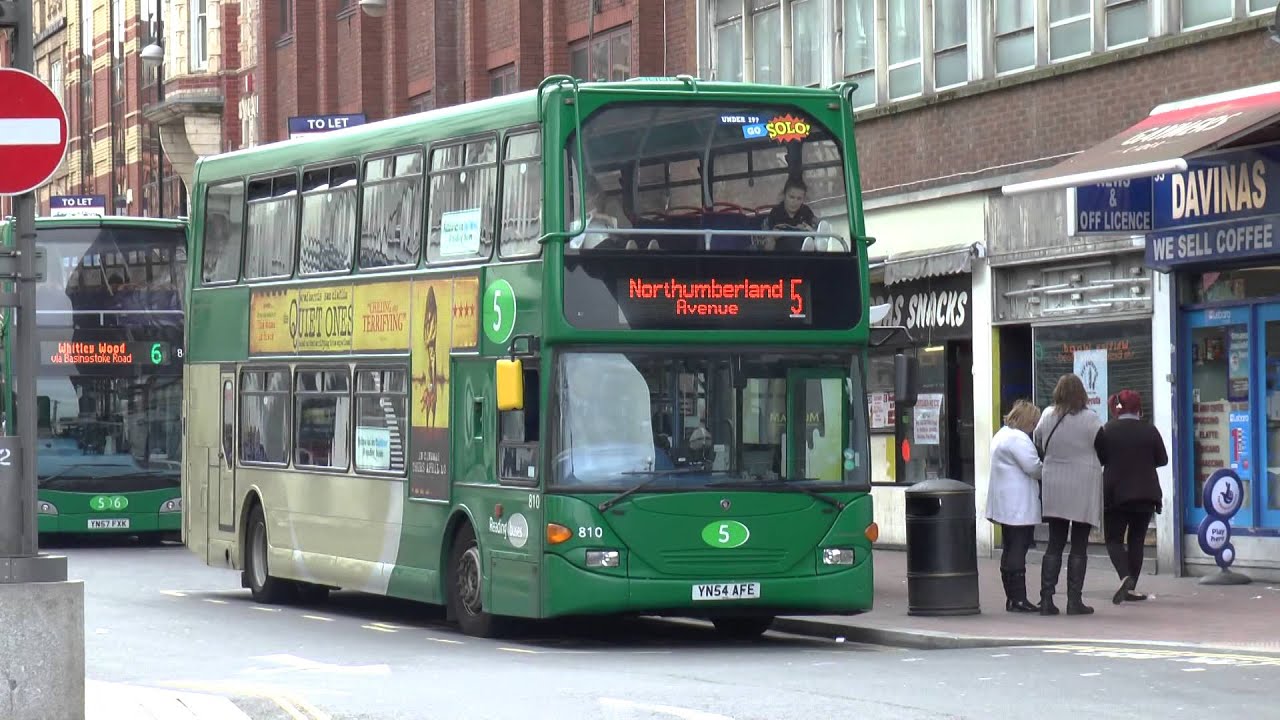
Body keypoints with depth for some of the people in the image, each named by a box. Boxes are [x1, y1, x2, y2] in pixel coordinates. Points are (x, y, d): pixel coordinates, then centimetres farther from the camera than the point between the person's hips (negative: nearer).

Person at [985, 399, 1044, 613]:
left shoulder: (1001, 435, 19)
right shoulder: (1019, 438, -15)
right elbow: (1032, 466, -19)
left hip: (1005, 505, 11)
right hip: (1019, 506, -11)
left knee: (1011, 550, 13)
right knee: (1018, 550, -10)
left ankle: (1012, 598, 16)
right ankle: (1018, 599, -11)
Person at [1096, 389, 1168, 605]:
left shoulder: (1107, 430, -7)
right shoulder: (1149, 431, -5)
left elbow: (1098, 458, 0)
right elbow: (1162, 460, 3)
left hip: (1114, 493, -1)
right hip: (1144, 495, 1)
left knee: (1114, 539, 6)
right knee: (1137, 540, 12)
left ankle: (1125, 577, -19)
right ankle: (1130, 588, 10)